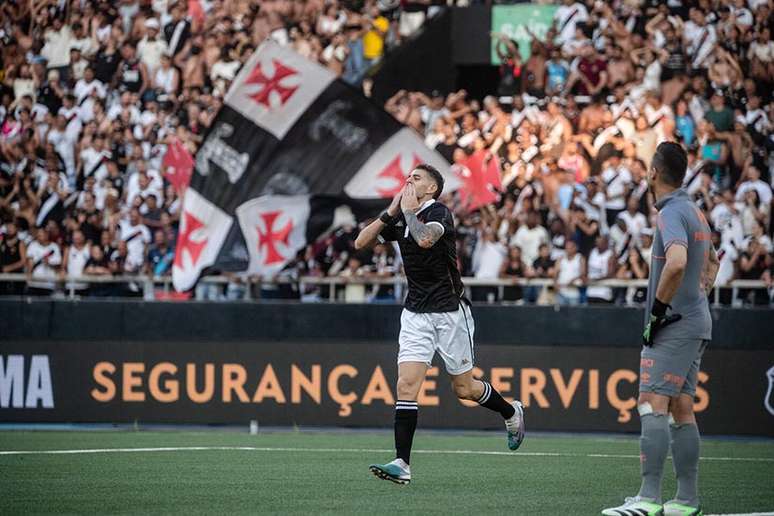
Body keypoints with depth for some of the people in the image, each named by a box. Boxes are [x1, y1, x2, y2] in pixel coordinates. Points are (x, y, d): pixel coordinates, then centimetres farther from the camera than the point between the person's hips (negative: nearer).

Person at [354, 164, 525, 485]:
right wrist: (391, 212, -4)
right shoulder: (400, 218, 8)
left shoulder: (439, 213, -12)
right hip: (415, 314, 5)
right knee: (406, 386, -11)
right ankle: (402, 464, -15)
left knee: (464, 389, 7)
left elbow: (424, 239, -33)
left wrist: (409, 210, -18)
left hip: (449, 311, -5)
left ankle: (511, 413, 37)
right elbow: (361, 243, 5)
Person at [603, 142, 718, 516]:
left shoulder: (672, 213, -14)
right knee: (681, 410, 10)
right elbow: (711, 260, 33)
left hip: (674, 326, -10)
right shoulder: (693, 211, 17)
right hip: (696, 323, 10)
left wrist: (659, 309, -22)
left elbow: (676, 262, -31)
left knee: (652, 404, -14)